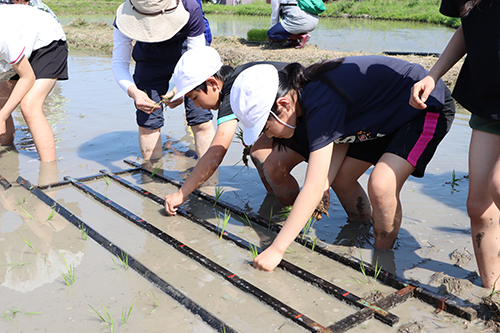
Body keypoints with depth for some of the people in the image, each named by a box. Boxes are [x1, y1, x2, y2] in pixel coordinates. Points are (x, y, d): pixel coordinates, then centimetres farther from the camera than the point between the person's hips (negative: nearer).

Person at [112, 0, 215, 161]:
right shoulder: (125, 16, -29)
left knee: (202, 122, -11)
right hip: (150, 61, 1)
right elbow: (118, 63, -23)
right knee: (147, 124, -3)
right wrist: (132, 91, -43)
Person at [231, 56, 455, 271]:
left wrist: (276, 249, -34)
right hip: (387, 114, 9)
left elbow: (313, 189, -38)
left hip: (430, 107, -9)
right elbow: (342, 137, -1)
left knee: (380, 186, -25)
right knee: (341, 177, 5)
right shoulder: (304, 90, -10)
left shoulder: (322, 105, -37)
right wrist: (325, 183, -16)